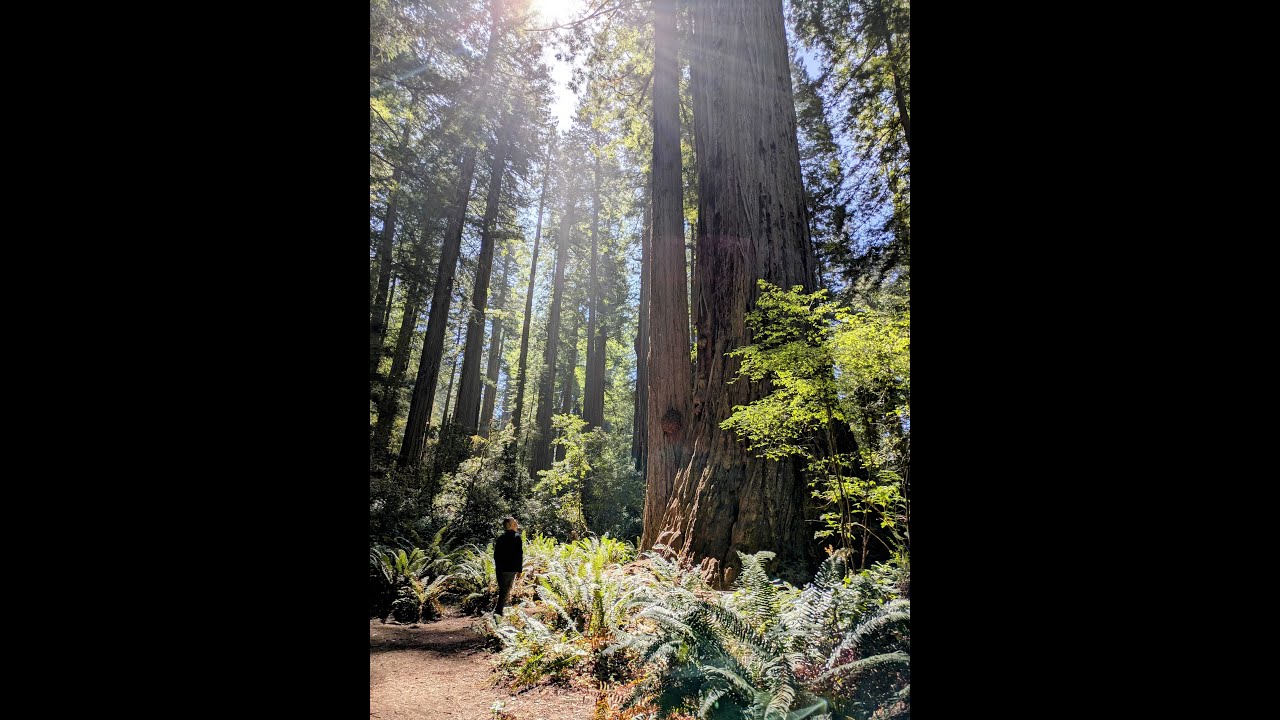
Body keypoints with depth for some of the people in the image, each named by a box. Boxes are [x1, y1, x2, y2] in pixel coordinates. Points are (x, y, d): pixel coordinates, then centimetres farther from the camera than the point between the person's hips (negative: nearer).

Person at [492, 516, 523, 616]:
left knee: (502, 590, 17)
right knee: (506, 591, 5)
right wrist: (519, 569, -4)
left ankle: (499, 610, 20)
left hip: (500, 569, 4)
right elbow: (519, 555, -10)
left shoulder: (500, 538, 6)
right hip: (512, 569, -4)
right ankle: (499, 611, 1)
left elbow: (496, 554, 10)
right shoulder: (517, 537, -9)